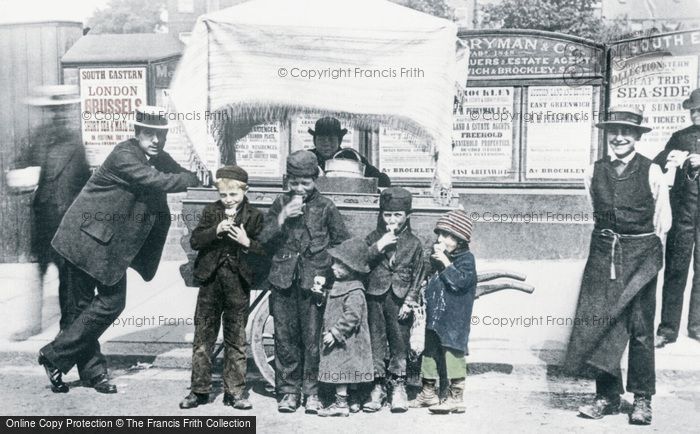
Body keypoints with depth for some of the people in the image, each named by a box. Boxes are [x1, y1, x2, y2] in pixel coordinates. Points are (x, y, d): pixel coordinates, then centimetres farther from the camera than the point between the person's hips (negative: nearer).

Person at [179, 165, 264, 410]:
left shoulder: (254, 217, 1)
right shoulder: (211, 212, 5)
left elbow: (263, 250, -2)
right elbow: (194, 241, -3)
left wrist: (247, 243, -20)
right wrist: (216, 231, -18)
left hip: (239, 282, -1)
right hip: (211, 280, 1)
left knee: (236, 339, 8)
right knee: (203, 337, 7)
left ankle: (234, 391, 18)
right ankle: (199, 390, 18)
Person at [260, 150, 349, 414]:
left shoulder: (325, 207, 3)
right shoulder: (281, 203, 9)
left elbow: (342, 242, 6)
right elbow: (264, 240, 5)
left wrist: (325, 272, -2)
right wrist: (282, 218, -9)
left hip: (313, 281, -2)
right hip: (283, 281, 2)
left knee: (312, 338, 0)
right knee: (285, 337, 6)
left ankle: (312, 391, 13)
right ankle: (288, 390, 18)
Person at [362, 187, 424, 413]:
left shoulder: (414, 243, 4)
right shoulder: (373, 238, 6)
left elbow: (417, 276, 4)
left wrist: (409, 302, -4)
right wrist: (378, 247, -16)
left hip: (400, 299, -1)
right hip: (375, 296, 1)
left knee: (400, 342, 4)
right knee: (376, 341, 4)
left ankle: (398, 386, 16)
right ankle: (378, 386, 14)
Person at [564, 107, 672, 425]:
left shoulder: (652, 172, -3)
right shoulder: (595, 172, 4)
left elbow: (662, 219, 5)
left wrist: (645, 245, 8)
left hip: (641, 255, -2)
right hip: (603, 255, 3)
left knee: (641, 328, 3)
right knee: (599, 323, 2)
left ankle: (642, 399, 15)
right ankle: (607, 396, 13)